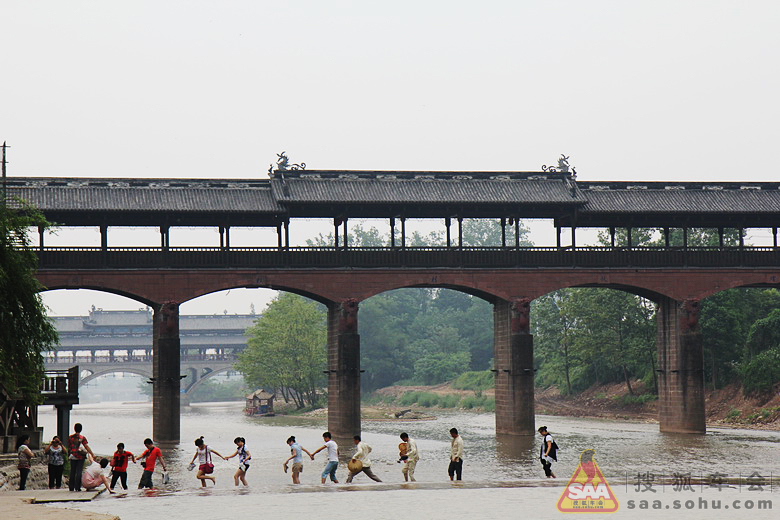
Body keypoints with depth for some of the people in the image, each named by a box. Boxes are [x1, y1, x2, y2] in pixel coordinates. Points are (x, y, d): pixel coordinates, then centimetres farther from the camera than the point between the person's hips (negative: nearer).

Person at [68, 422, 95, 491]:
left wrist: (68, 456, 18)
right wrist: (92, 454, -7)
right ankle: (77, 487, -4)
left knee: (72, 472, 8)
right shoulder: (82, 438, -7)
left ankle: (71, 487, 10)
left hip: (73, 457, 3)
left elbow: (68, 447, 8)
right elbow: (87, 447, -11)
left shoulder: (70, 437, 3)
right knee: (79, 471, -1)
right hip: (80, 457, -3)